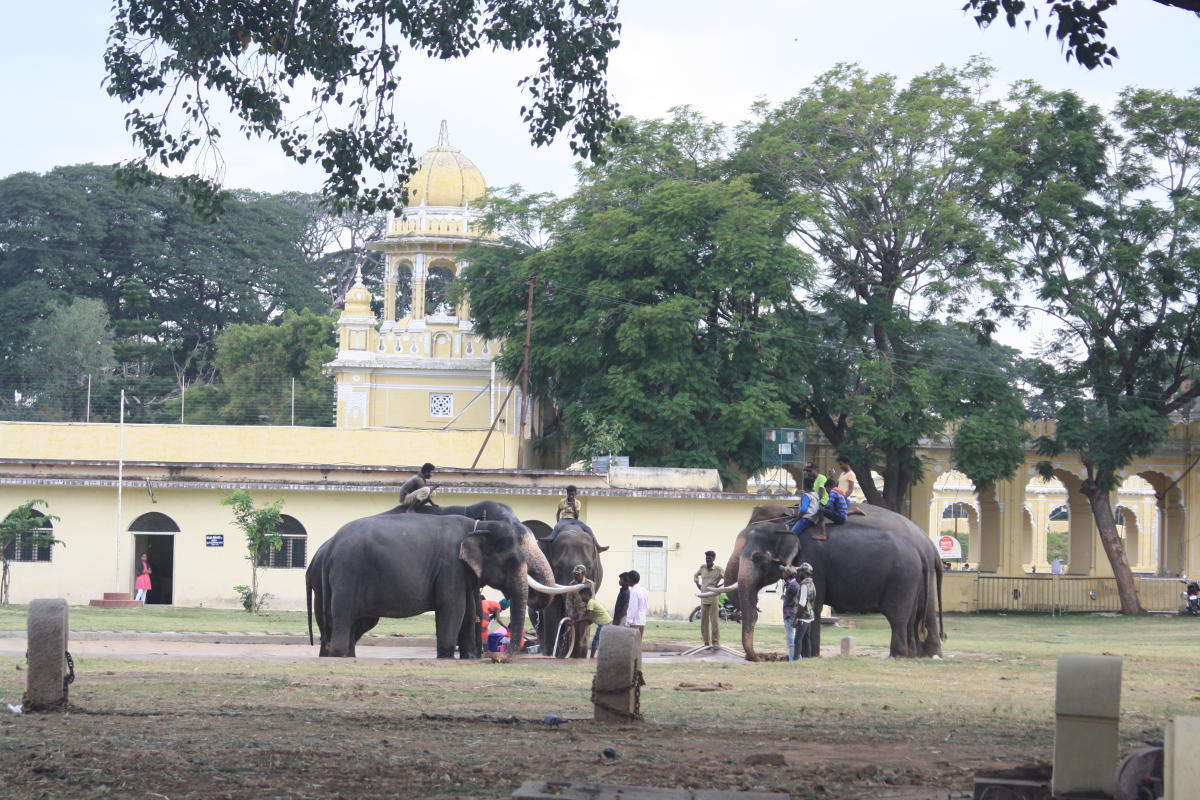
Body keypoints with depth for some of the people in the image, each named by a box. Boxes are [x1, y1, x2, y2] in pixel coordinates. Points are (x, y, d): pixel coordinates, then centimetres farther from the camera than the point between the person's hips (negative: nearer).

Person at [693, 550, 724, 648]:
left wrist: (719, 586, -12)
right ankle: (707, 642, 13)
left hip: (713, 598, -5)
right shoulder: (702, 567, 12)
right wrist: (698, 584, 15)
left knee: (714, 621, -7)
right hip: (703, 599, 5)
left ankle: (716, 643, -3)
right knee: (704, 622, 6)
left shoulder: (718, 570, -3)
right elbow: (696, 576, 29)